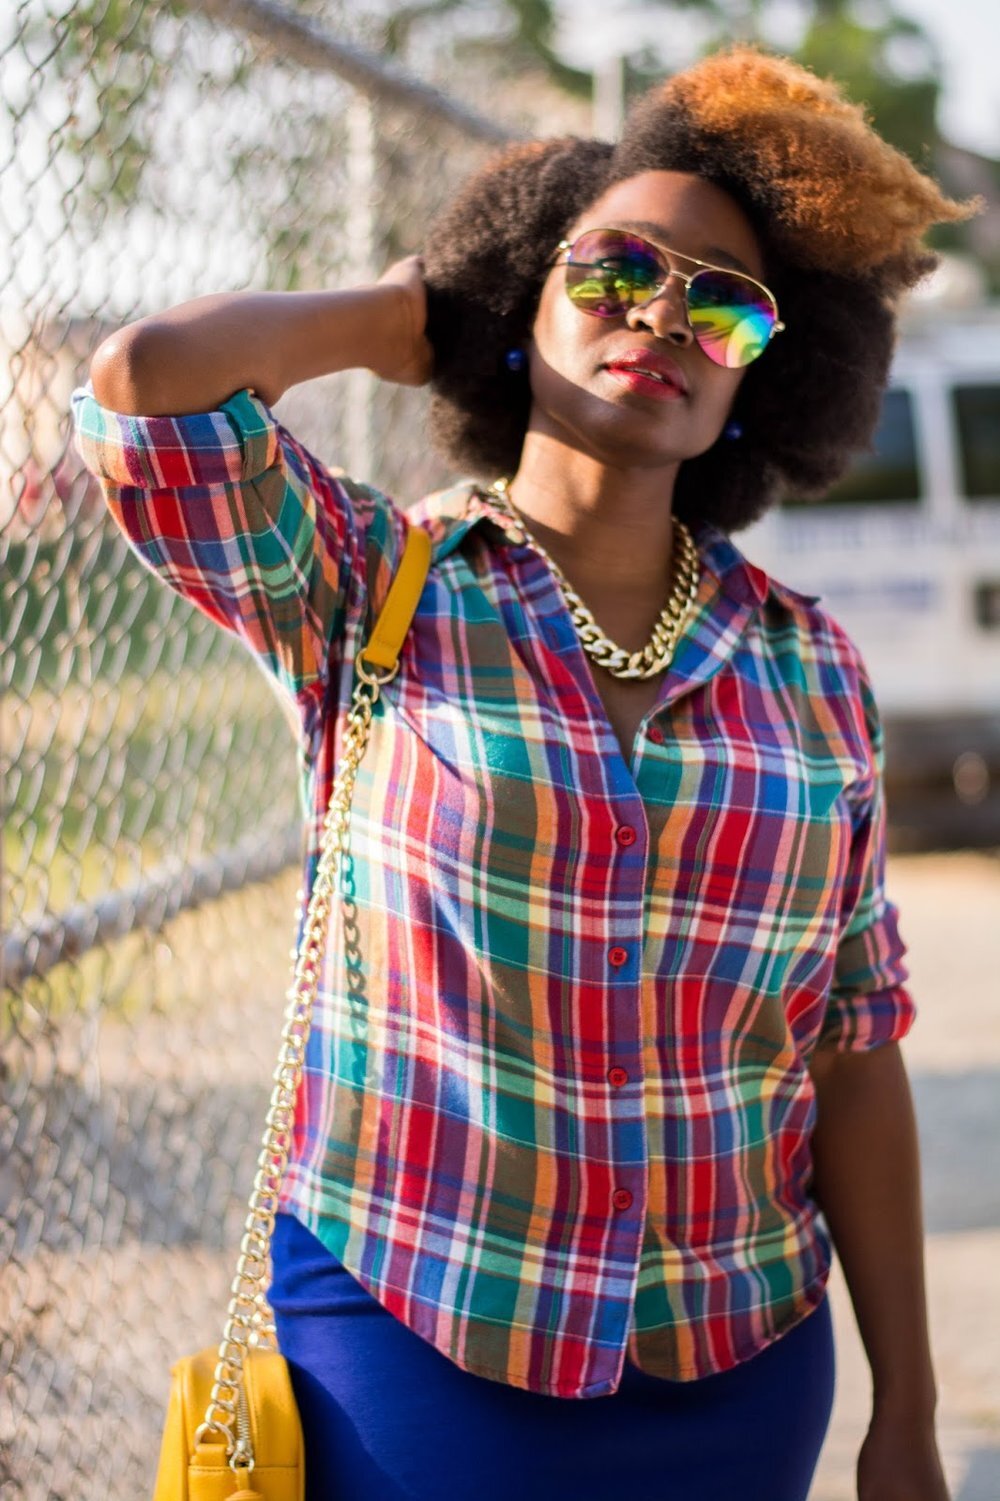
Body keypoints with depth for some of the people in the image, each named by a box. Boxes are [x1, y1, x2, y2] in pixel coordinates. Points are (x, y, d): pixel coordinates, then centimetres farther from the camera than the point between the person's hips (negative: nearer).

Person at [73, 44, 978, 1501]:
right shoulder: (367, 590, -5)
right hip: (409, 1359, -3)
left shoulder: (811, 671, 1)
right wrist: (408, 313, -5)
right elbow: (141, 380, -21)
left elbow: (854, 1063, 3)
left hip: (740, 1377, 3)